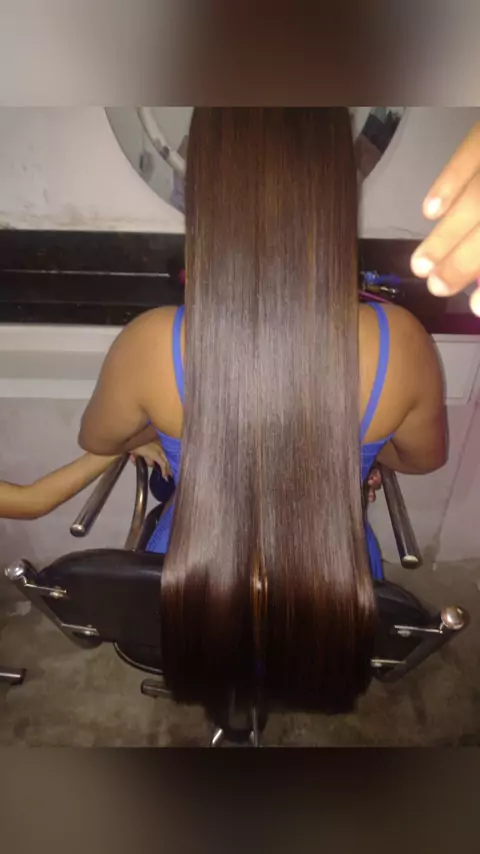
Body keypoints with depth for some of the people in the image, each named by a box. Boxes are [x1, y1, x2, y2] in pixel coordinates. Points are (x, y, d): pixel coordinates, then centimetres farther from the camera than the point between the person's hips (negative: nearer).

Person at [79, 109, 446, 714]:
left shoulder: (152, 344, -29)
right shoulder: (399, 343, -27)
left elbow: (97, 440, -5)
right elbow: (424, 458, -4)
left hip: (193, 609, 0)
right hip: (331, 618, 1)